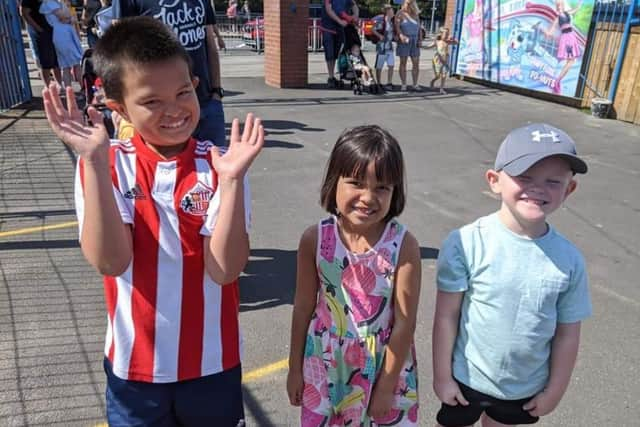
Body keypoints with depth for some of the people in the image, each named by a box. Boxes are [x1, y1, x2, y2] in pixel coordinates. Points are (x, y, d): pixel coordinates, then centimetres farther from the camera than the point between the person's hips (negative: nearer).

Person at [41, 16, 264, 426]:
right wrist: (95, 161, -29)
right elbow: (110, 261, -22)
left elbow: (224, 269, -20)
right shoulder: (108, 166, -10)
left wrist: (232, 180, -31)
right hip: (136, 364, 1)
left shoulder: (218, 166, -12)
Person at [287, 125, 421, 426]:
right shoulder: (315, 239, -14)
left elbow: (405, 323, -13)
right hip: (325, 366, 2)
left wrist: (386, 386, -8)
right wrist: (295, 368, 5)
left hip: (384, 367, -1)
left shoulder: (404, 246, -19)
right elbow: (303, 307, -4)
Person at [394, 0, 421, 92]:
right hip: (404, 41, -4)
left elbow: (419, 28, 12)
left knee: (416, 63, 0)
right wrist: (401, 35, -30)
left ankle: (415, 85, 5)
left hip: (414, 41, 4)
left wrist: (420, 40, -2)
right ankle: (403, 85, 3)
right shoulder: (400, 14, 0)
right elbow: (397, 27, -12)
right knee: (403, 63, -1)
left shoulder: (416, 15, 14)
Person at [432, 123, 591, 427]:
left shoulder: (569, 259, -14)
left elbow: (567, 333, -4)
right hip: (466, 379, -2)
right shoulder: (466, 243, -24)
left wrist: (555, 389, 4)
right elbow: (446, 315, -17)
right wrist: (441, 376, -10)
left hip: (526, 387, 3)